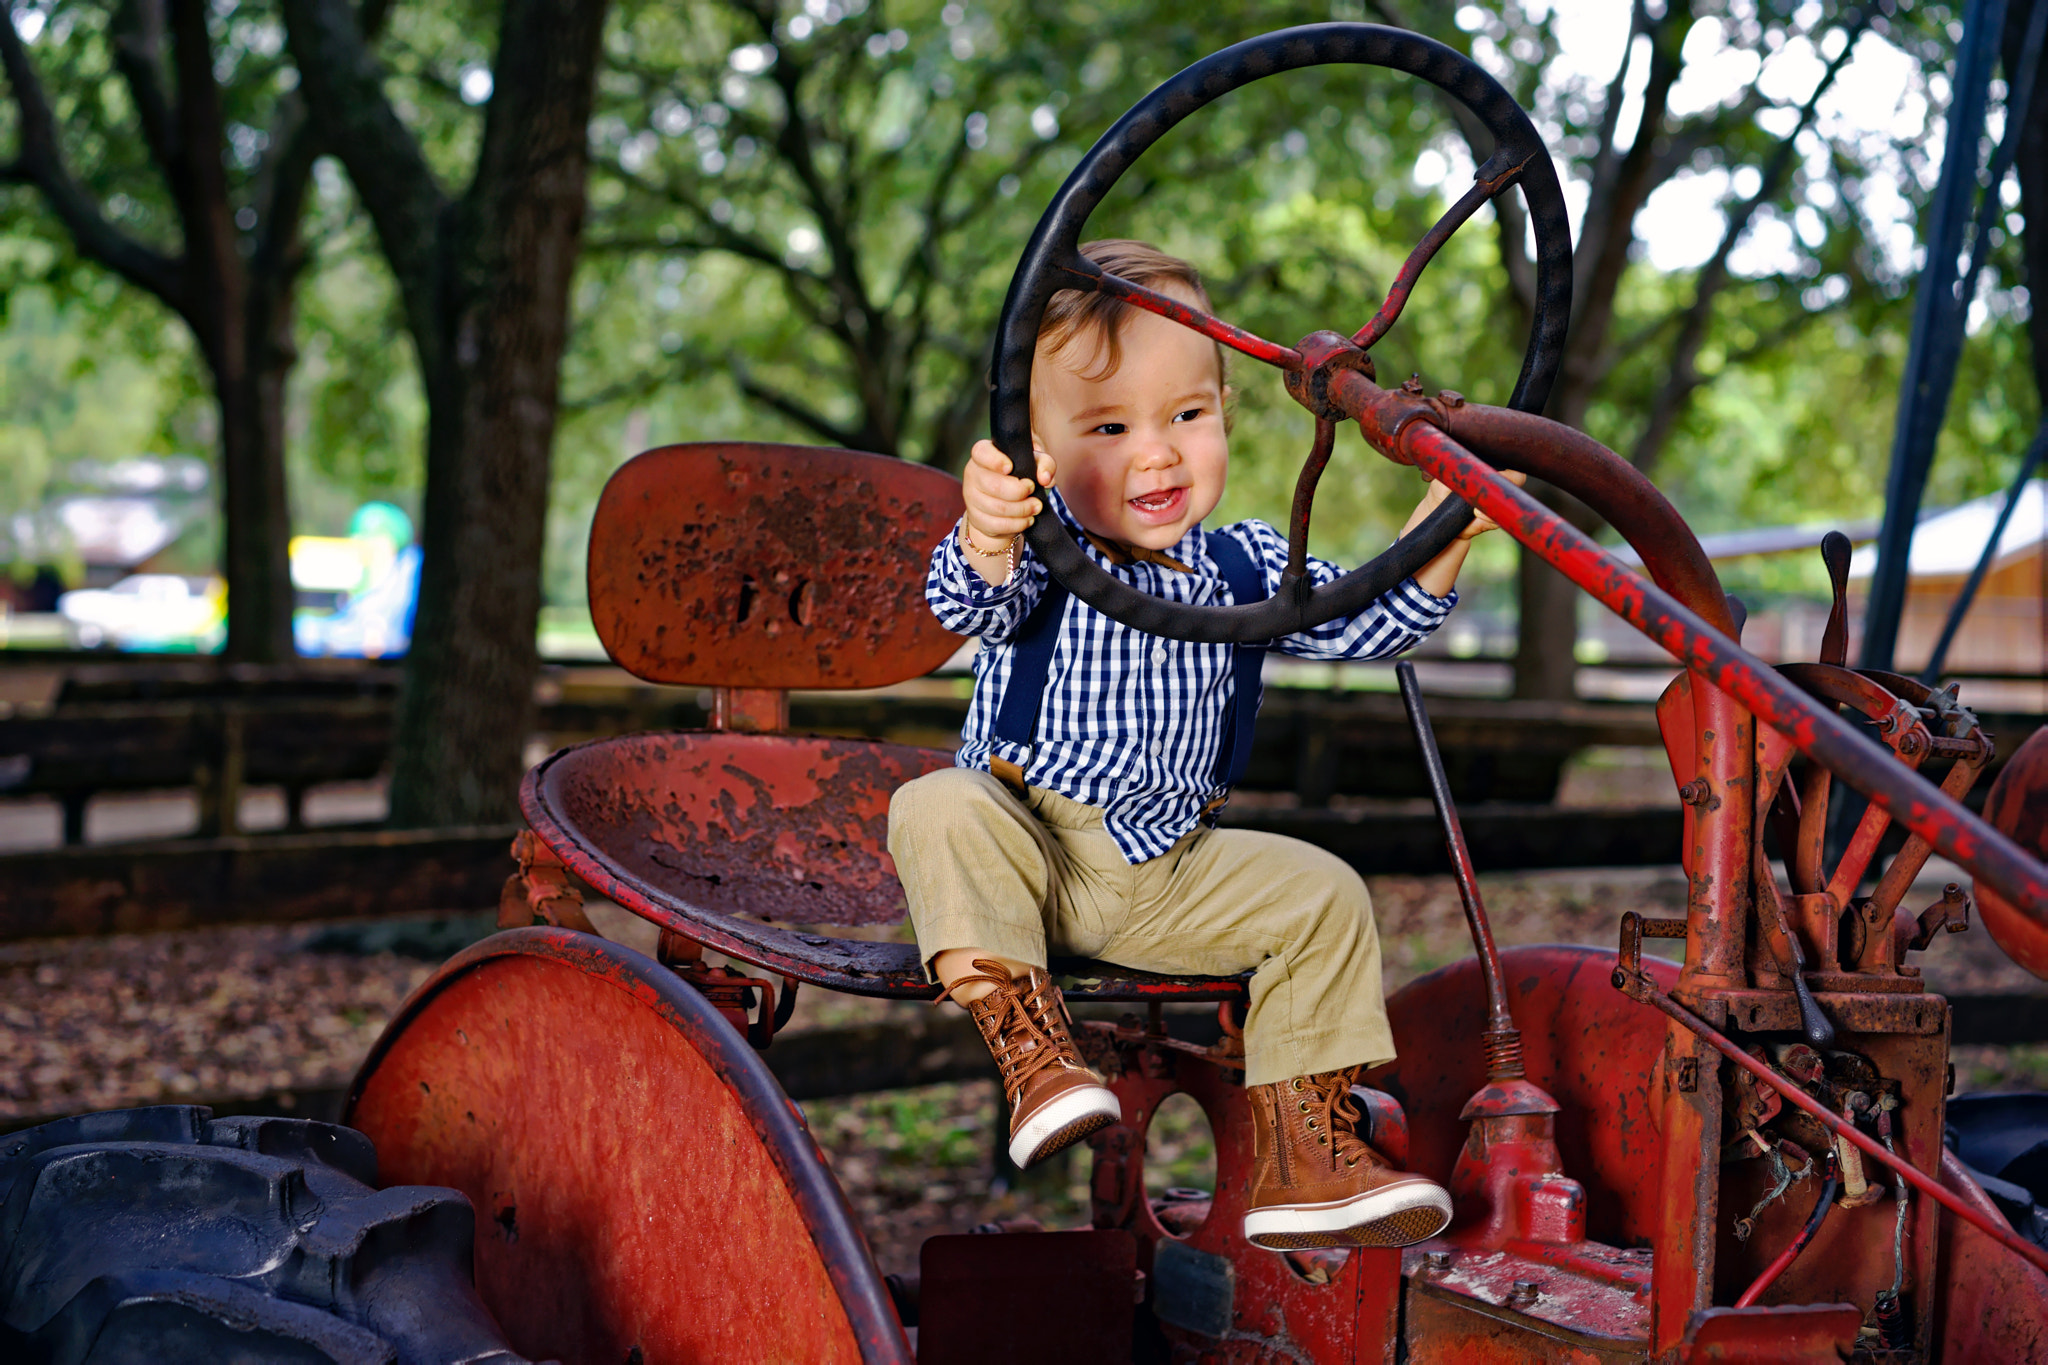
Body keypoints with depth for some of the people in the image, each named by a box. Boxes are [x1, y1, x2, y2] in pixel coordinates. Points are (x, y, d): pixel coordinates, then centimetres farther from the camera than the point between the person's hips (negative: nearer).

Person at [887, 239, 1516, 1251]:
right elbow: (971, 603, -33)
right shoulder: (1045, 551, -12)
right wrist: (987, 544, -57)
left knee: (1322, 896, -9)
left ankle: (1303, 1157, -7)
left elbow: (1366, 620, 1)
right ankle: (1031, 1055, -33)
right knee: (938, 813, -32)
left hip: (1169, 875, 4)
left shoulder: (1241, 568, 2)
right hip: (1026, 845, -4)